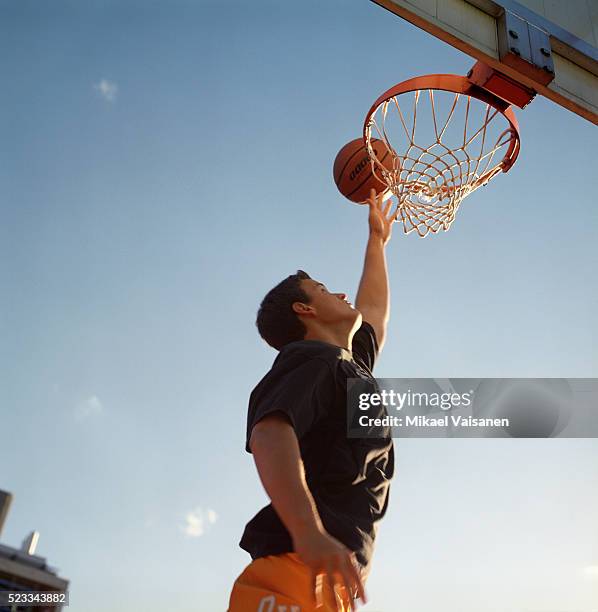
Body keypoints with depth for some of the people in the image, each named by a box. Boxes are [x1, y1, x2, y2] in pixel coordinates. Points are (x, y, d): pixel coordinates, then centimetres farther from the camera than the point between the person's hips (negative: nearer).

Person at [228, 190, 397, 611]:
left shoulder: (352, 365, 29)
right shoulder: (313, 360, 0)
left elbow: (374, 311, 49)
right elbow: (269, 434, -20)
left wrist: (377, 241, 58)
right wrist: (309, 532, -36)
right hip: (296, 573, -9)